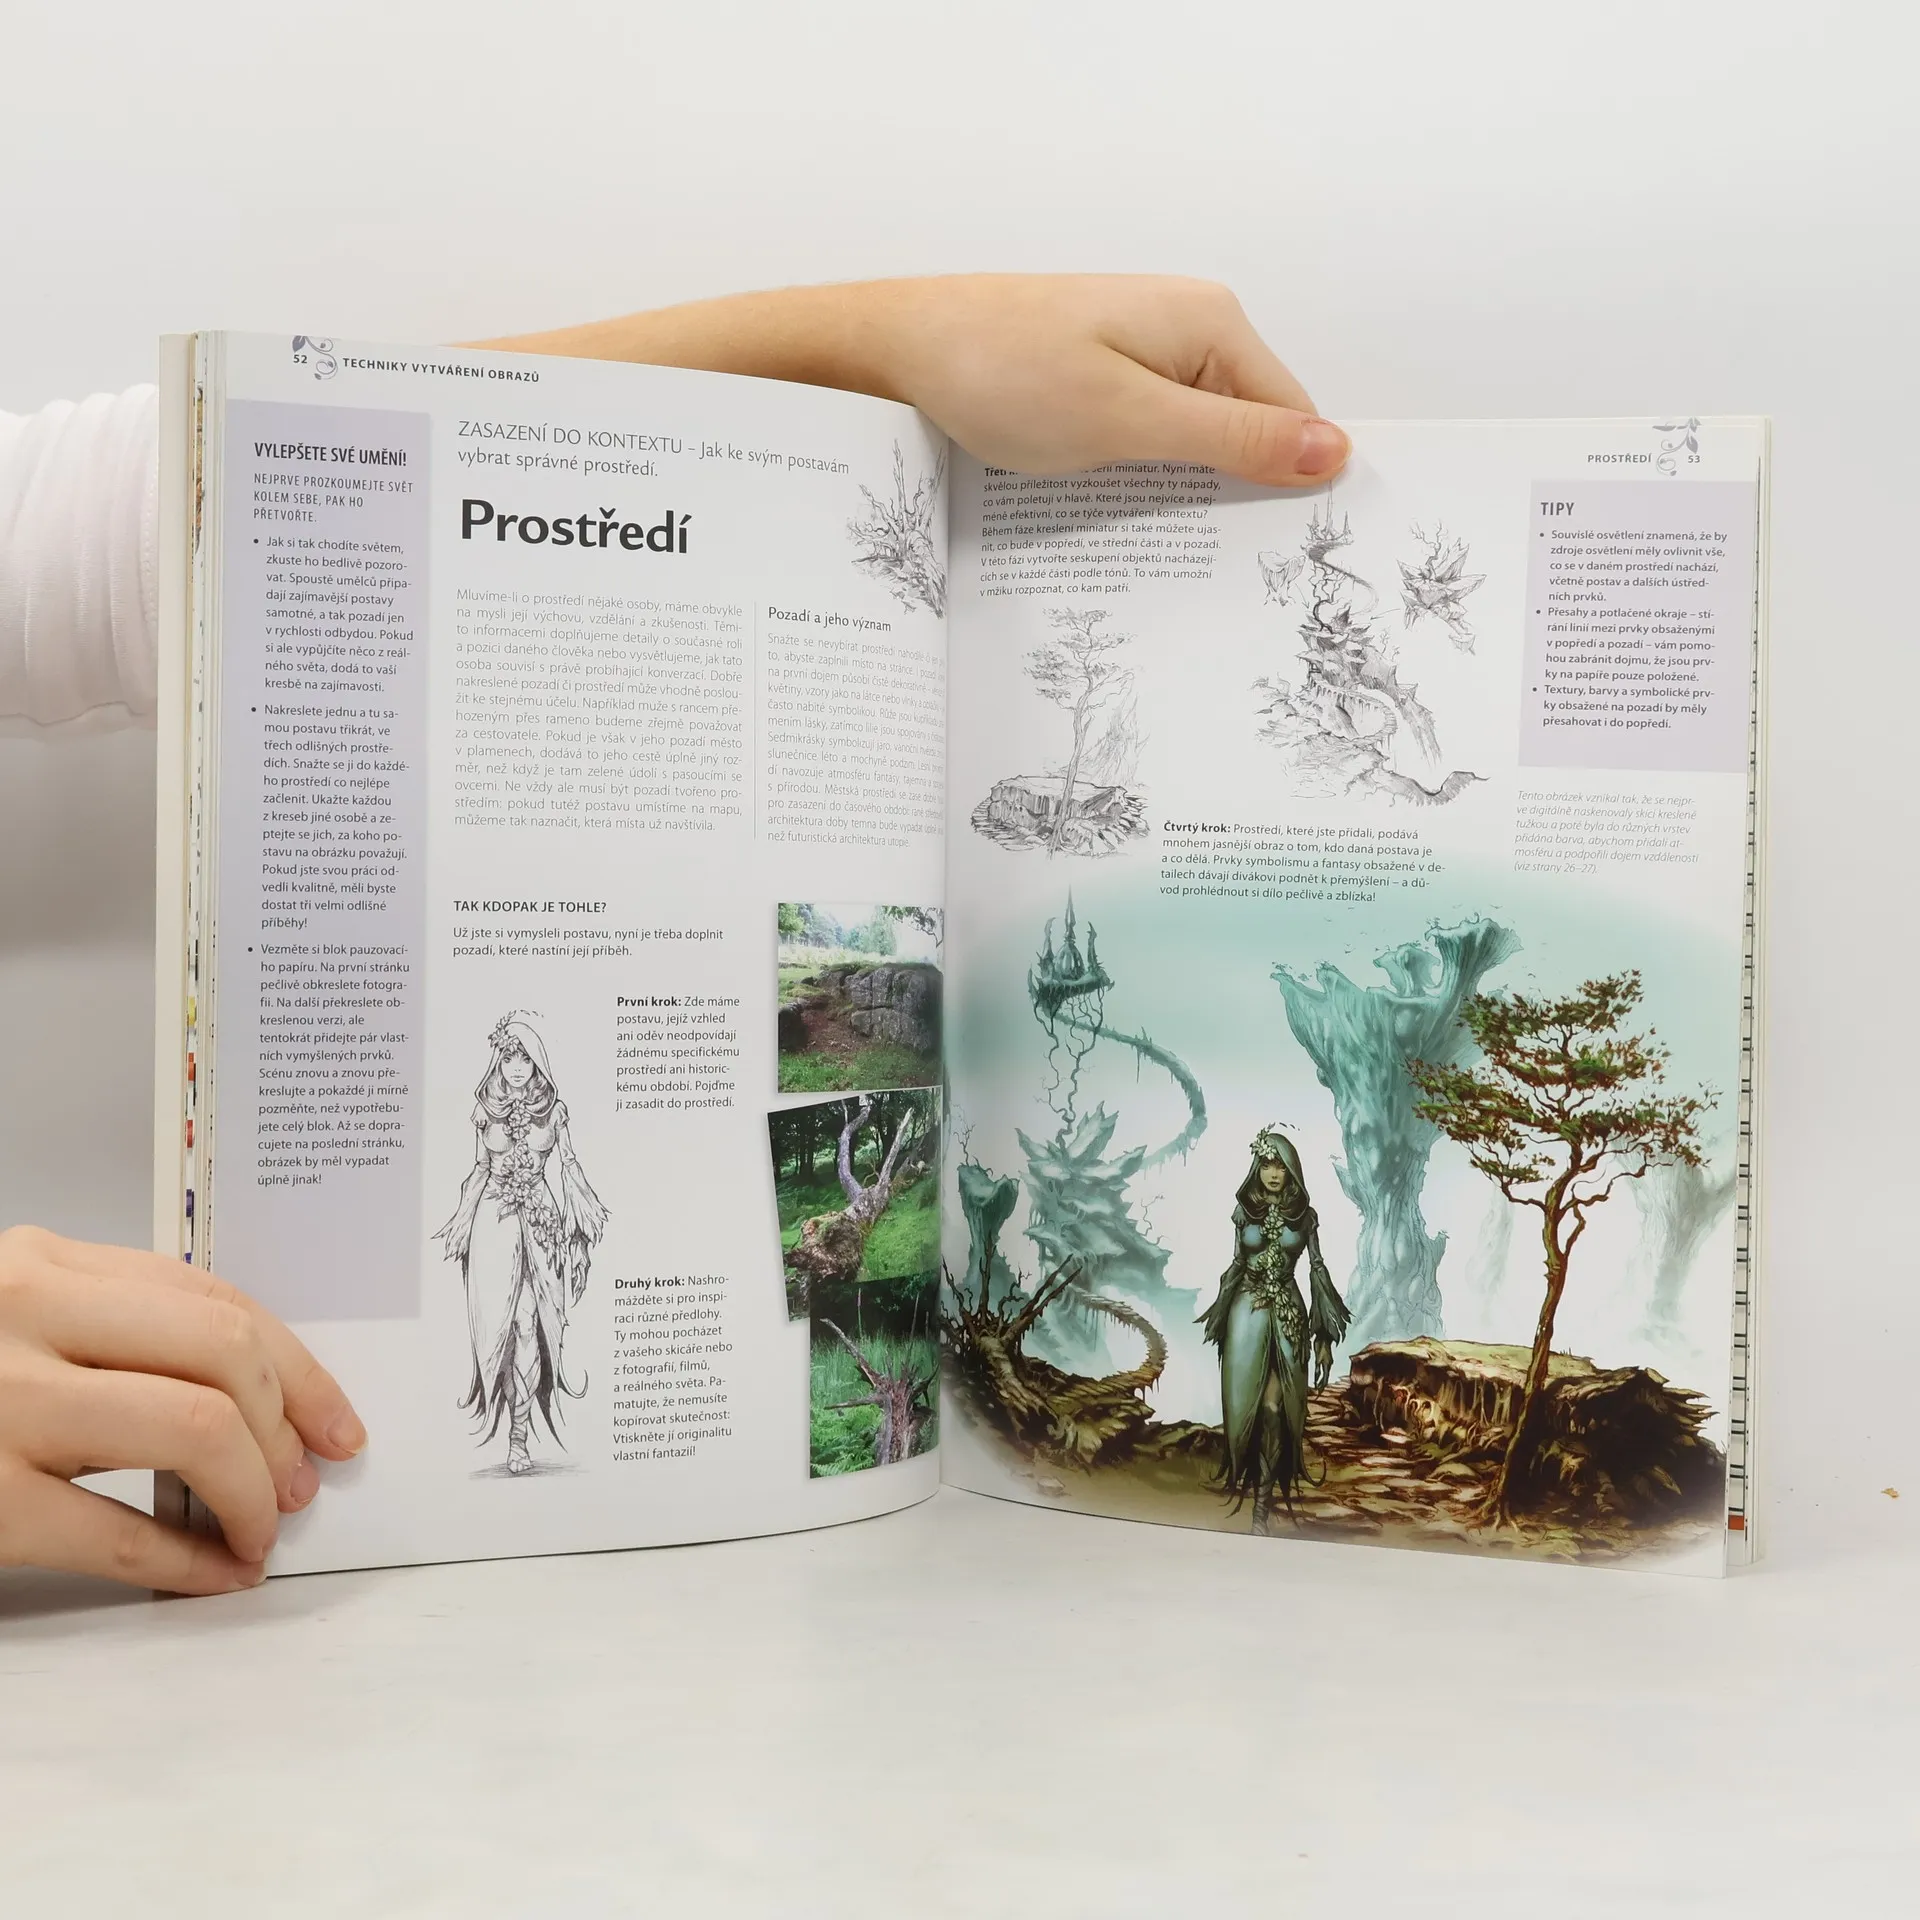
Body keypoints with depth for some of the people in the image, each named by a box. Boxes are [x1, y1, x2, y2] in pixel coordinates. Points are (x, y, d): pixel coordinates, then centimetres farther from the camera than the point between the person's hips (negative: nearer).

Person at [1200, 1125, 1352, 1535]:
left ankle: (1264, 1499, 1)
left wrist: (1325, 1337, -1)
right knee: (1244, 1403, 0)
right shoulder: (1243, 1209, 3)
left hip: (1288, 1312, -1)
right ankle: (1247, 1482, 18)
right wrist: (1221, 1322, 9)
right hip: (1248, 1309, 1)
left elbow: (1316, 1270, 2)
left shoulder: (1305, 1214, 1)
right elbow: (1236, 1264, 9)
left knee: (1274, 1408, -6)